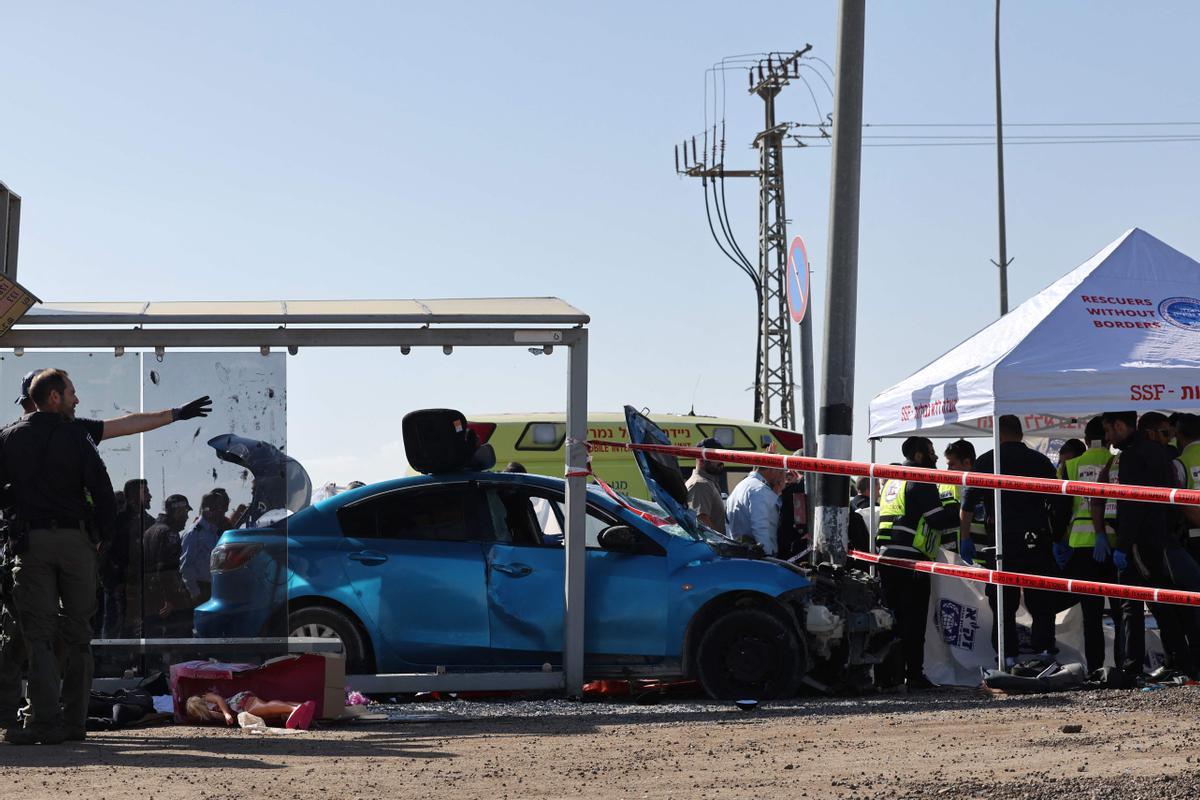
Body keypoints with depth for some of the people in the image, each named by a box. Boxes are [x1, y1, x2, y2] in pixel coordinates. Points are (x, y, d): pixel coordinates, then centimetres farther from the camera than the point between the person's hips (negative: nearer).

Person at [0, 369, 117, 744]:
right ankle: (74, 720, 8)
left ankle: (46, 720, -10)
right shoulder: (77, 437, -1)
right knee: (77, 634, 8)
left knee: (39, 633, 0)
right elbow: (102, 490, -4)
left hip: (31, 542, 0)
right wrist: (102, 535, 8)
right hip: (76, 539, 0)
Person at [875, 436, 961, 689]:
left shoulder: (892, 481, 20)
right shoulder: (920, 481, -8)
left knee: (893, 618, 12)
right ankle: (914, 675, -5)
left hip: (887, 555, 8)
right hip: (910, 559, -8)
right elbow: (939, 519, -15)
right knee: (914, 619, -4)